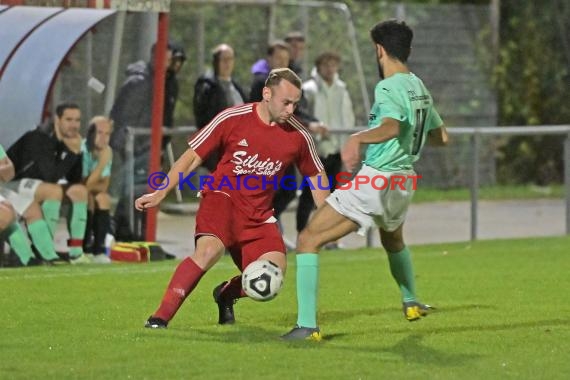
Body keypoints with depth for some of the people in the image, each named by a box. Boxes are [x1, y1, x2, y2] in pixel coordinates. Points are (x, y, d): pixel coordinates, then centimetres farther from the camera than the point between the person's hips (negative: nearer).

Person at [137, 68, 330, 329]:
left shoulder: (298, 136, -2)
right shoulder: (232, 119, -11)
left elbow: (317, 177, 14)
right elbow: (192, 157, -4)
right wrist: (160, 194, -8)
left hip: (258, 213, 4)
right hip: (222, 195, -4)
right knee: (210, 249, -33)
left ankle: (227, 294, 17)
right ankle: (161, 317, -26)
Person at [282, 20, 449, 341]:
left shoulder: (389, 88, -13)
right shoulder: (421, 89, 12)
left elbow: (391, 127, -33)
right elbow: (441, 137, 25)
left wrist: (358, 139, -43)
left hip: (375, 180, -9)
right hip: (404, 182, 9)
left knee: (309, 240, -6)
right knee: (393, 240, 40)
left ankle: (307, 325, -16)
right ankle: (411, 302, 58)